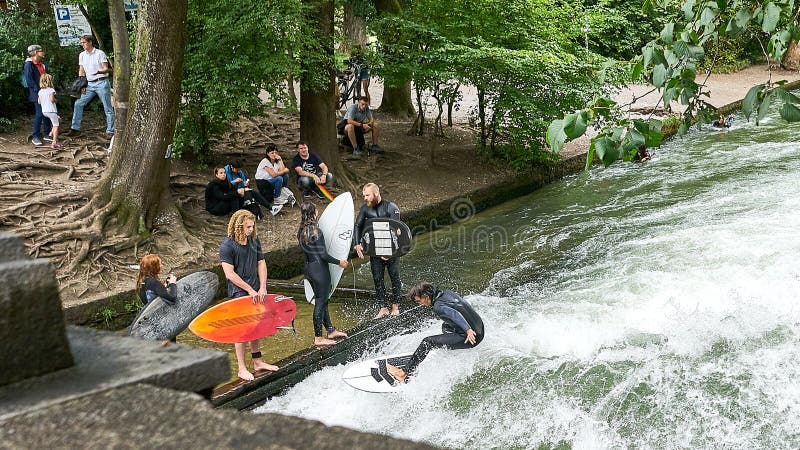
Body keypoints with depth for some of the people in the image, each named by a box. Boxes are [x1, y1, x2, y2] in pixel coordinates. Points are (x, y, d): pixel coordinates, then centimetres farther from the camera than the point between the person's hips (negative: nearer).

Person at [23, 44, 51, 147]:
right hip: (37, 93, -7)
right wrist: (39, 91, -17)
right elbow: (29, 80, -13)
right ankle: (35, 137, -5)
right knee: (39, 114, -11)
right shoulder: (29, 65, -8)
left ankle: (47, 135, 16)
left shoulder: (43, 64, 16)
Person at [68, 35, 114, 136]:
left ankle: (110, 131, 3)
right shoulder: (82, 55, 12)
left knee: (108, 108, -3)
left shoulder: (100, 53, -5)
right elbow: (81, 71, 14)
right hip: (89, 84, 6)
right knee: (78, 104, 1)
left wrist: (99, 71, -31)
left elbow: (106, 69, -9)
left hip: (101, 83, -6)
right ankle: (75, 128, 7)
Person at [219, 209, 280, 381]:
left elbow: (261, 264, 9)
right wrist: (250, 290, -14)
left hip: (256, 292, 6)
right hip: (239, 293, -6)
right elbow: (230, 273, -15)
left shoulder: (254, 240, 7)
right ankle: (242, 368, 3)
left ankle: (257, 362, 26)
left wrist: (262, 288, -2)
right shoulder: (227, 245, -13)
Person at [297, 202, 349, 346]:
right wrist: (339, 262, -6)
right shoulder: (316, 231, -19)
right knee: (320, 303, 0)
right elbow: (323, 254, -18)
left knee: (322, 301, 18)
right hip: (319, 269, -8)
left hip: (309, 268, 8)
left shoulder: (301, 231, 6)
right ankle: (318, 338, 7)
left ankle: (331, 330, 31)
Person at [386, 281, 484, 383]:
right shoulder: (448, 293, 9)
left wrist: (468, 330, -39)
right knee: (445, 326, 34)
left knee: (428, 342, -9)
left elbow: (455, 314, -31)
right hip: (479, 327, 9)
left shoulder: (438, 307, -16)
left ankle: (405, 373, -5)